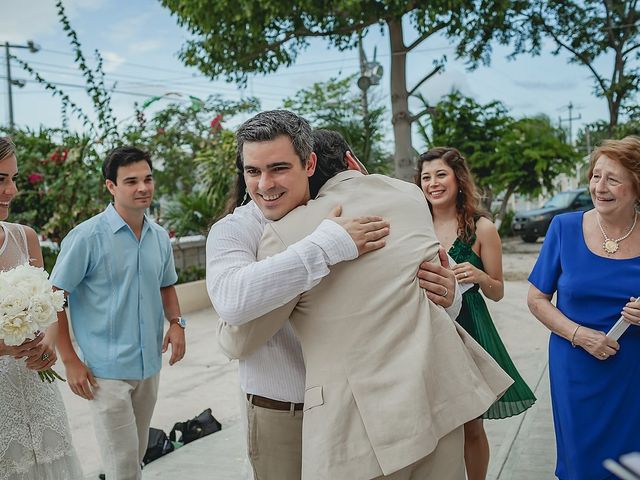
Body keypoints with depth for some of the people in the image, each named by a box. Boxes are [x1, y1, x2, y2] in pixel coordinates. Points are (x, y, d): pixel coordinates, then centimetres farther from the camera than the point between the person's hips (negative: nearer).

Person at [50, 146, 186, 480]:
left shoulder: (160, 237, 4)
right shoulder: (87, 237, -14)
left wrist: (175, 321, -2)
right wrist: (70, 361, -13)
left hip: (150, 365, 6)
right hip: (106, 371, -6)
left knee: (138, 452, 20)